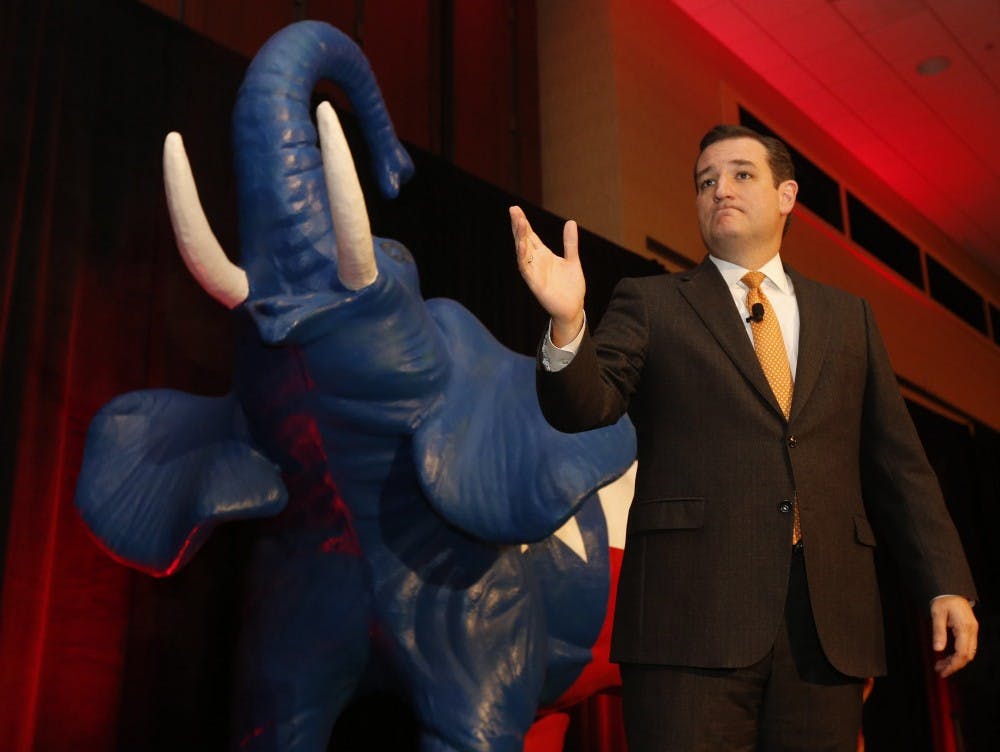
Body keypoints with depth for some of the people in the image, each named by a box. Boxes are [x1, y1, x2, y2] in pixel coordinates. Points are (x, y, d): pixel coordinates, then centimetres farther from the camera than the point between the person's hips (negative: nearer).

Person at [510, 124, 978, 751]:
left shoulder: (849, 317, 17)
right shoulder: (650, 305, 9)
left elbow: (898, 463, 14)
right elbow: (583, 407, -5)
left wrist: (948, 584, 5)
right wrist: (568, 324, -25)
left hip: (831, 626, 3)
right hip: (693, 615, -2)